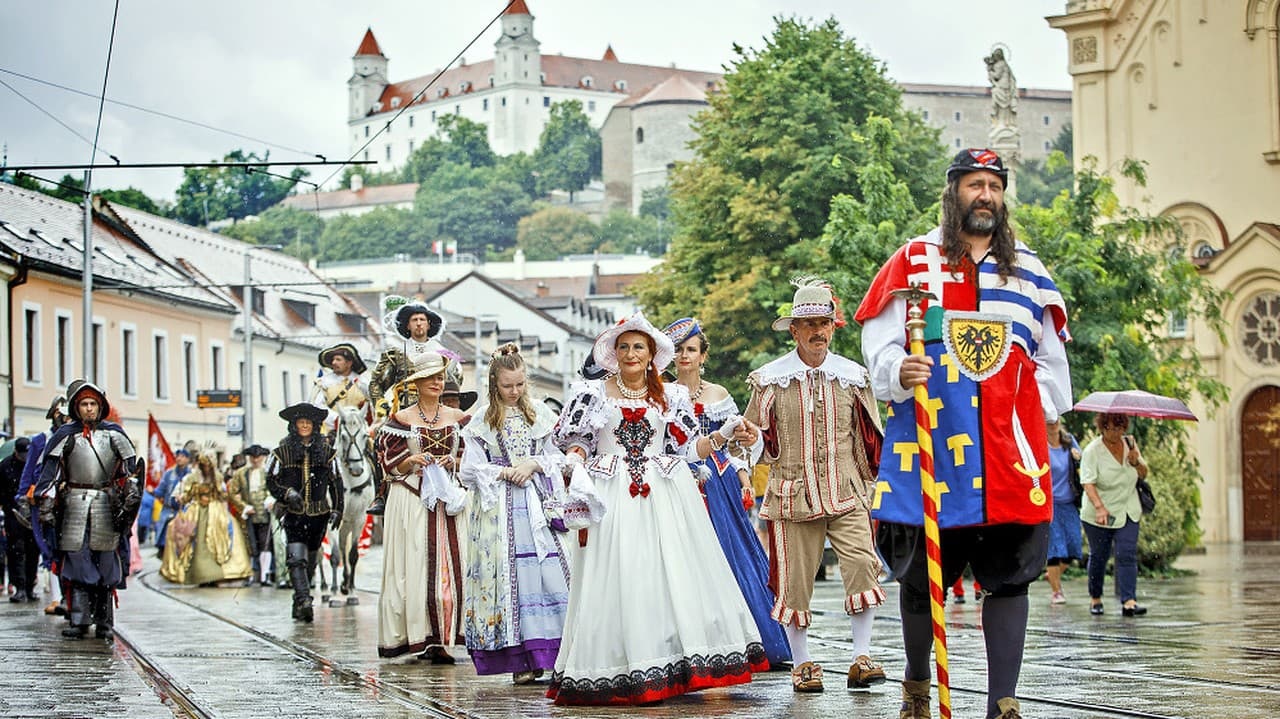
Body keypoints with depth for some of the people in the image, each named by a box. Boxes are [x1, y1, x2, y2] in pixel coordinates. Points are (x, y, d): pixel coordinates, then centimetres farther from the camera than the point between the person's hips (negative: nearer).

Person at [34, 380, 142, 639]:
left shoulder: (113, 433, 8)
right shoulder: (67, 435, 8)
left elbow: (131, 467, 9)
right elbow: (51, 470, 6)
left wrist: (132, 494, -2)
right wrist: (46, 504, -2)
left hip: (107, 504, 0)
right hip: (75, 502, 0)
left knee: (106, 562, -1)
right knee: (76, 558, -5)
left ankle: (104, 623, 4)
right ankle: (79, 621, -4)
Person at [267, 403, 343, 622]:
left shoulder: (325, 450, 7)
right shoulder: (282, 451, 1)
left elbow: (335, 482, 12)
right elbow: (271, 480, 2)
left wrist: (337, 509, 7)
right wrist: (287, 493, -16)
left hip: (318, 513, 3)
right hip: (293, 512, -3)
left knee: (310, 561, 11)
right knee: (297, 558, -19)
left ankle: (299, 604, 24)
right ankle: (304, 600, -28)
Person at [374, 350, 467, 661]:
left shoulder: (457, 418, 12)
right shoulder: (401, 419, 4)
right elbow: (389, 463, 3)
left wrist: (453, 461, -4)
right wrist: (412, 460, -14)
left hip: (446, 496, 2)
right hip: (410, 500, -2)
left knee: (445, 565, -5)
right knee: (411, 564, -6)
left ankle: (437, 640, -4)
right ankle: (400, 635, -1)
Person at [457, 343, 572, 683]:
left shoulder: (539, 413, 11)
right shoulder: (482, 421, 5)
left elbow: (557, 456, 11)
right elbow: (470, 471, 2)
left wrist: (533, 464, -6)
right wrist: (506, 472, -8)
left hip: (538, 504, 2)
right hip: (500, 508, -2)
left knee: (551, 574, -8)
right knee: (509, 576, -6)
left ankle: (553, 654, -7)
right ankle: (521, 661, -3)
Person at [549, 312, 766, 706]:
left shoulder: (672, 396, 13)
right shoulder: (593, 394, 10)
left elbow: (689, 448, 12)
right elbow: (575, 441, 9)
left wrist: (725, 434, 0)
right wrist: (575, 462, -11)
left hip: (664, 497, 1)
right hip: (611, 496, -1)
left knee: (672, 575, -5)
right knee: (615, 580, -7)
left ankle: (672, 667, -3)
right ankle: (617, 671, -4)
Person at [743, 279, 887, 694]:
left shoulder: (852, 376, 7)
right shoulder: (771, 379, 2)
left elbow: (870, 438, 16)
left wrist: (870, 485, 16)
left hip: (846, 494, 1)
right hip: (793, 496, -1)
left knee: (863, 565, -16)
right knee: (795, 580, 2)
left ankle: (861, 659, -9)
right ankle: (802, 665, 15)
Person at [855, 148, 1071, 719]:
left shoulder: (1027, 269, 17)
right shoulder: (914, 260, 8)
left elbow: (1051, 352, 22)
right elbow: (878, 336, 2)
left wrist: (1043, 407, 11)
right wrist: (897, 371, -18)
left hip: (1009, 446, 2)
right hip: (931, 442, -2)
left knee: (1008, 577, -2)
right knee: (921, 574, 5)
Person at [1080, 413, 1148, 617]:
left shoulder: (1130, 444, 5)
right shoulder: (1092, 451, -10)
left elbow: (1143, 475, 14)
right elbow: (1088, 482, -20)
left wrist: (1136, 462, -9)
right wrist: (1099, 507, -34)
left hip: (1128, 512, 3)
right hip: (1099, 514, -3)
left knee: (1127, 555, -9)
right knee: (1098, 556, 7)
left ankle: (1128, 601, -14)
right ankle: (1095, 598, 26)